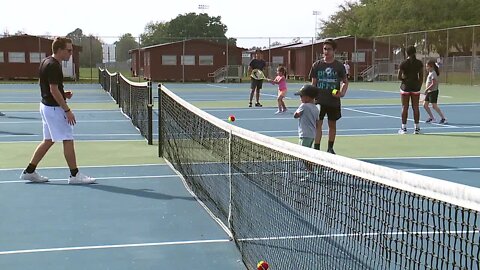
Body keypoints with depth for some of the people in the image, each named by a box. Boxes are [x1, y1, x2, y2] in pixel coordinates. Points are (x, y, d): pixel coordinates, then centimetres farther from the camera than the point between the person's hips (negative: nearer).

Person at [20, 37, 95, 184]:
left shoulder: (46, 62, 11)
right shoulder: (53, 66, -19)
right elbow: (54, 90, -22)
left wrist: (63, 94, 8)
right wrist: (67, 110, -19)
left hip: (46, 105, 10)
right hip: (54, 108, -10)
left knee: (48, 140, 16)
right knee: (68, 140, -3)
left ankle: (29, 171, 19)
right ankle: (74, 175, 3)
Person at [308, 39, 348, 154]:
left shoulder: (339, 66, 0)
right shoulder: (317, 65, 2)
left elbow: (345, 81, 8)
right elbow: (313, 83, 5)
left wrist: (342, 93, -10)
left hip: (334, 101, 1)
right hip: (319, 100, 0)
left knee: (332, 125, 11)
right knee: (318, 124, -6)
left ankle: (330, 148, 24)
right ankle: (316, 148, -5)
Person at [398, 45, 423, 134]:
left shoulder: (403, 63, -8)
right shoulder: (419, 63, 0)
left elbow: (399, 77, -8)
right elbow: (421, 77, 3)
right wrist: (419, 86, 11)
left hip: (405, 87, -2)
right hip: (416, 87, 2)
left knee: (404, 108, 3)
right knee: (415, 108, 7)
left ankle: (403, 128, 5)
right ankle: (416, 128, 10)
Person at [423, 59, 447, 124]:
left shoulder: (433, 73, -15)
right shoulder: (430, 73, 14)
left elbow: (434, 84, -23)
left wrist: (427, 89, -22)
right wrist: (427, 90, 17)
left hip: (433, 92, -10)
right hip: (429, 92, 10)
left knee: (434, 106, -8)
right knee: (425, 105, 9)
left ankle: (443, 118, -1)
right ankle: (431, 118, 17)